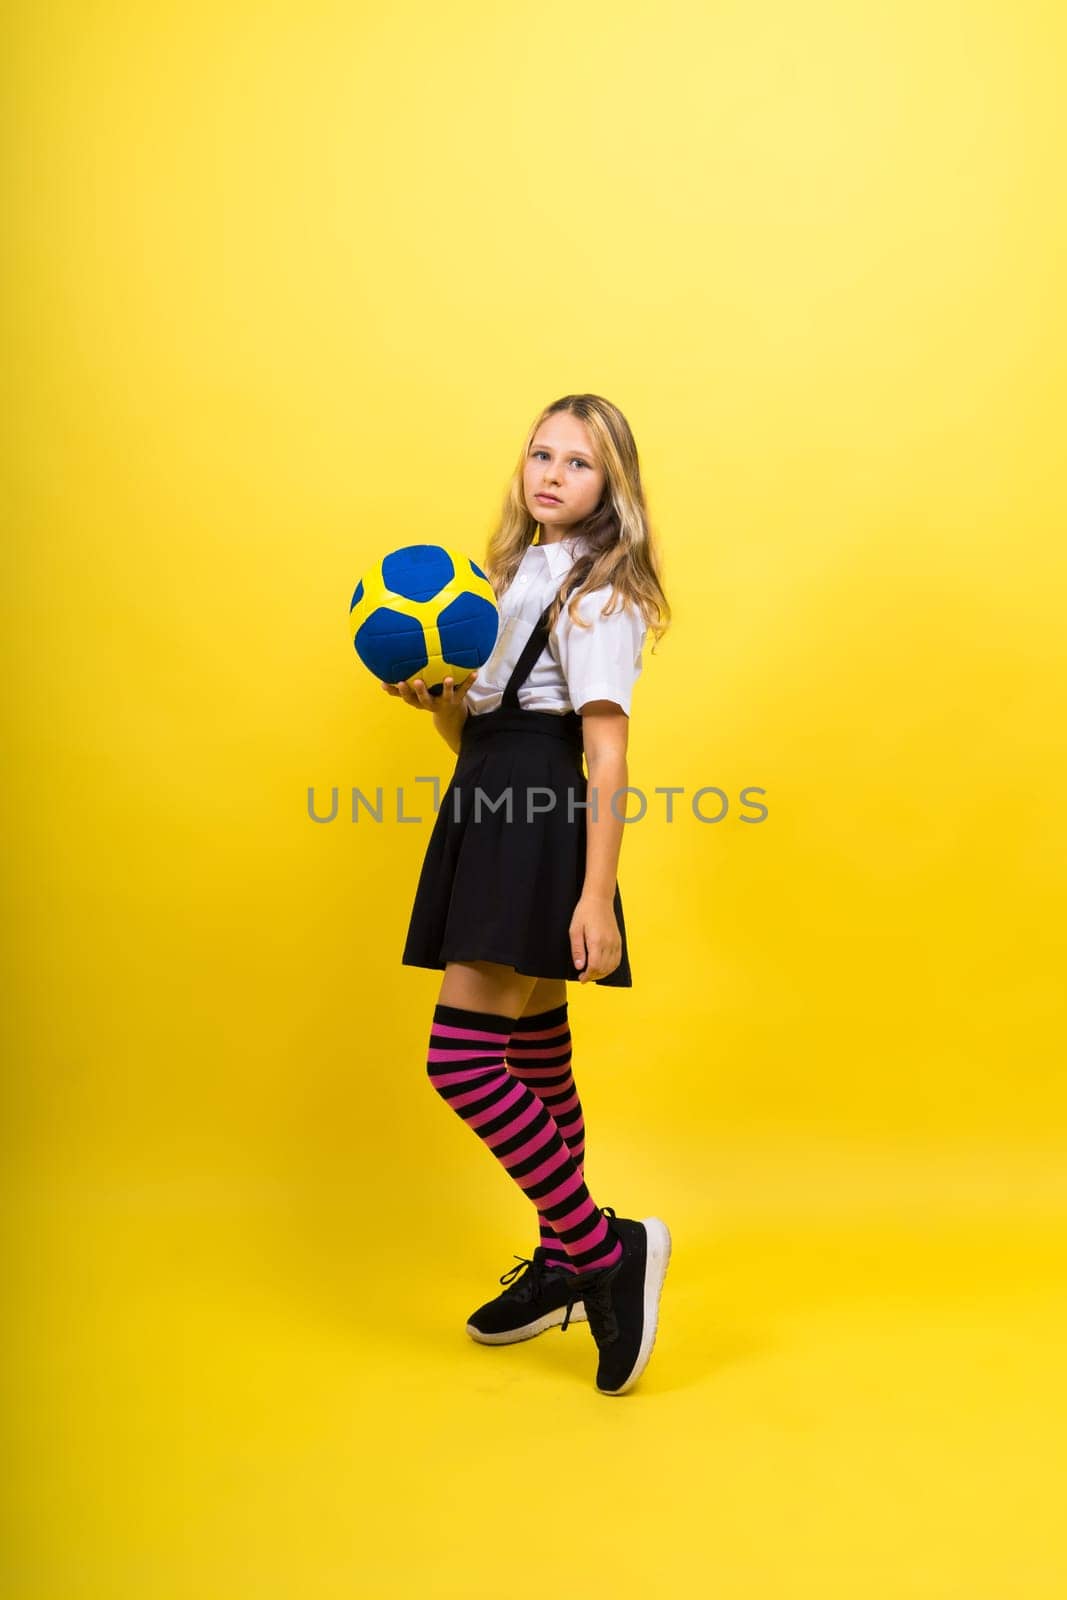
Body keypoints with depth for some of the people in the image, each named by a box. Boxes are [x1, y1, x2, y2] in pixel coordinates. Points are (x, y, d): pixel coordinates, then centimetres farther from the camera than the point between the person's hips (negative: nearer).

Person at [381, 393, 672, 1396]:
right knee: (535, 1057, 14)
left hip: (540, 828, -9)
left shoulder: (598, 589, -6)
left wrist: (597, 895, -22)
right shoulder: (517, 573, 19)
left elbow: (607, 749, -15)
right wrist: (432, 696, -4)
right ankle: (564, 1269, 28)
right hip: (489, 813, 9)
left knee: (461, 1059, -13)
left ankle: (606, 1250, -1)